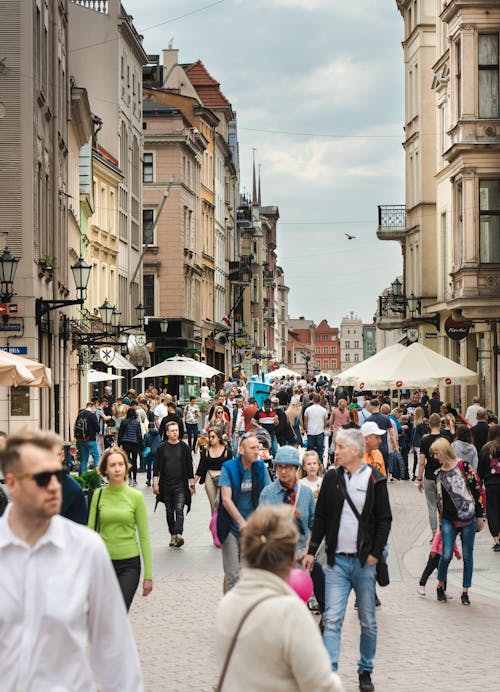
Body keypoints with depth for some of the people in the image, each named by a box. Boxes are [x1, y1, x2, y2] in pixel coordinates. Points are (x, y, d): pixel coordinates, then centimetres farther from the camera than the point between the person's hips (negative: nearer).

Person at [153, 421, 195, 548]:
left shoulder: (184, 448, 2)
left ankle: (179, 535, -22)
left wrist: (191, 484, 2)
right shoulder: (161, 448, 4)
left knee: (179, 510, -13)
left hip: (180, 485, -2)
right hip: (166, 485, 2)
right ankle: (172, 535, 17)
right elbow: (156, 467, 5)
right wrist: (155, 483, -3)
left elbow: (189, 467, 5)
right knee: (169, 511, 9)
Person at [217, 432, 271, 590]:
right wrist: (241, 521, -28)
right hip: (231, 528, -2)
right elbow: (226, 499, -15)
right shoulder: (228, 467, -8)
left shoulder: (260, 467, 2)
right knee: (233, 575, -2)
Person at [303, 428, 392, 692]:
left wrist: (375, 554, -7)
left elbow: (384, 520, 0)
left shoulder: (375, 480, -2)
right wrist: (312, 551, 9)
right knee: (332, 620, -9)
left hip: (364, 562, -1)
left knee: (368, 621, 9)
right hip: (337, 560, 1)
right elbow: (321, 518, 12)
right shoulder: (332, 478, 6)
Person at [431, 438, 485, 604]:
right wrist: (441, 519, 18)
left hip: (468, 518, -3)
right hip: (448, 520, 3)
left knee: (467, 556, 3)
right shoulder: (439, 474, 9)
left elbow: (477, 489, -4)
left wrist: (480, 515, -3)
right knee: (446, 554, -8)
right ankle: (440, 586, 13)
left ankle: (465, 592, 14)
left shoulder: (463, 466, -6)